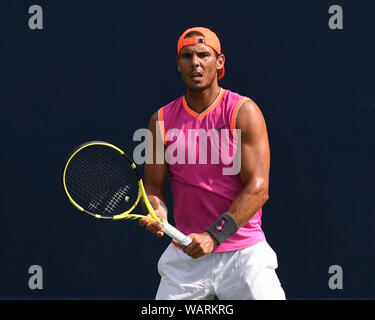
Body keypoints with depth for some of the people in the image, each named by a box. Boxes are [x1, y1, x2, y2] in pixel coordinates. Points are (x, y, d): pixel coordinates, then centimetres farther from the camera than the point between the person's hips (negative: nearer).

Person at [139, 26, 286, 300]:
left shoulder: (244, 112, -5)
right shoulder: (161, 120, 5)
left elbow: (258, 188, -12)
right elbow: (153, 187, 8)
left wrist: (213, 235, -20)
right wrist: (157, 211, -15)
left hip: (243, 251, -2)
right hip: (185, 254, 2)